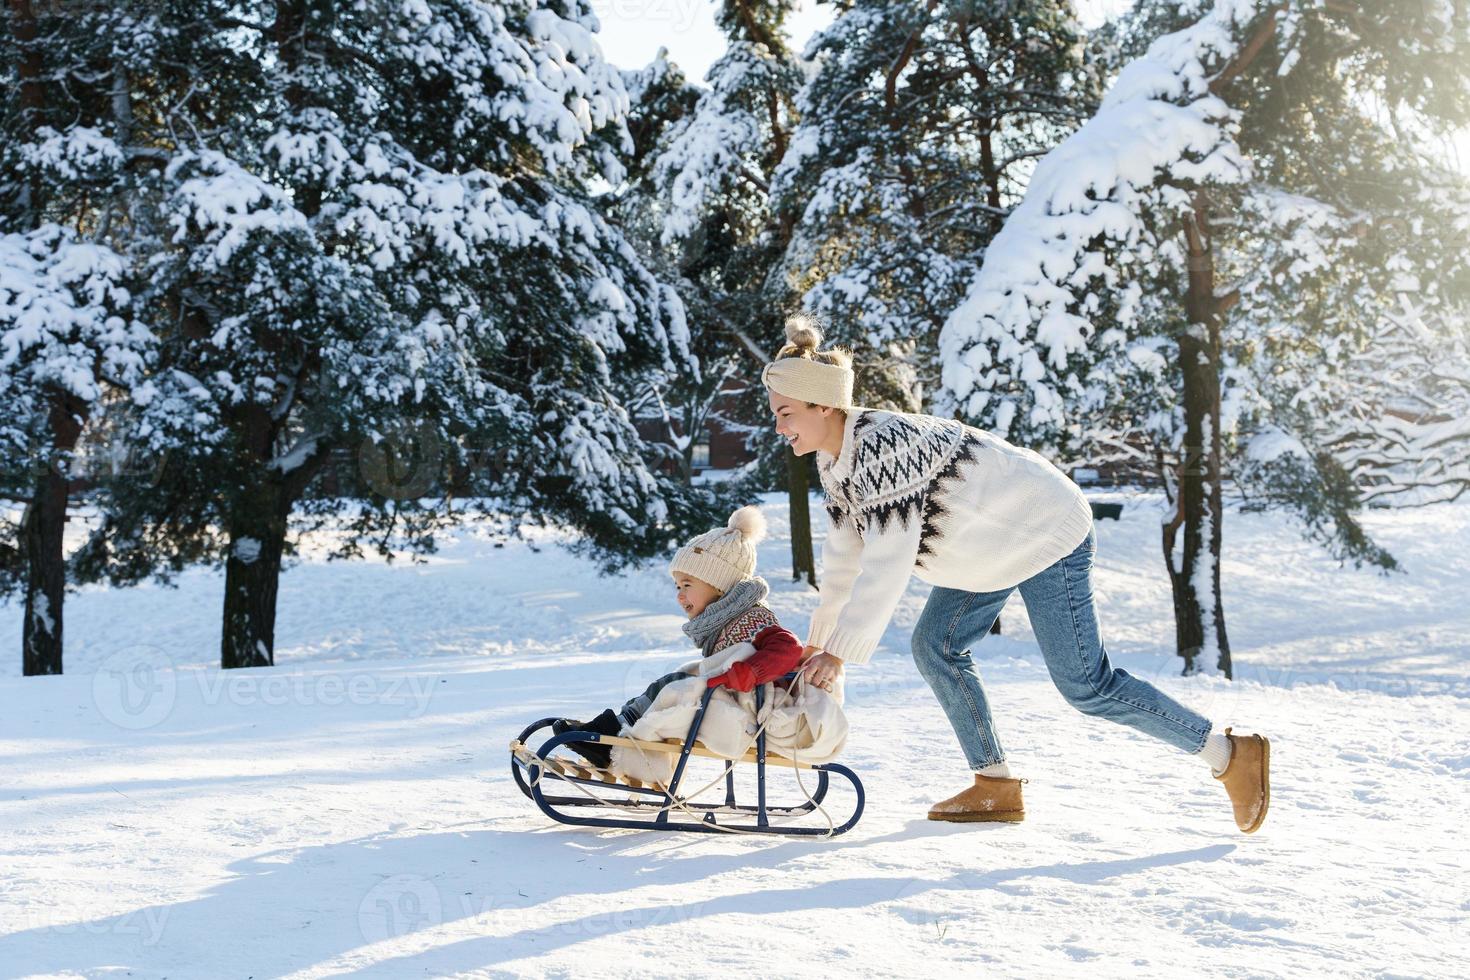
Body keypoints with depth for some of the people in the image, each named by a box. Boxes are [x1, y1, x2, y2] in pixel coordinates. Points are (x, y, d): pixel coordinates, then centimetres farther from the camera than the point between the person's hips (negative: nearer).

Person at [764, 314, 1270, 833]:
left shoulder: (883, 449, -30)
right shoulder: (835, 459, 0)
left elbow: (887, 566, -34)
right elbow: (844, 551, 11)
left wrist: (839, 652, -31)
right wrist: (820, 636, 12)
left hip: (1048, 533, -10)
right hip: (995, 541, 10)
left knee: (1084, 684, -9)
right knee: (935, 648, 4)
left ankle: (1231, 754, 2)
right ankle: (996, 787, 12)